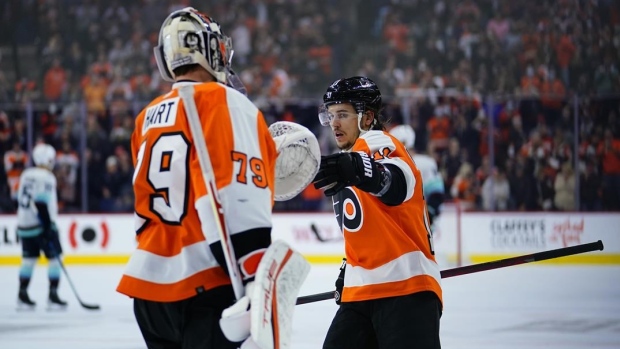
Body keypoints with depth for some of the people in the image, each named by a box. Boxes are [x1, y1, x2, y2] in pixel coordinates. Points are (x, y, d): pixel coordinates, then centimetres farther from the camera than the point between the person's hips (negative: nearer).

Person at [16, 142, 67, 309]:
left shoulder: (26, 175, 12)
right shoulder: (46, 177, -13)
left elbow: (20, 199, 16)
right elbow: (42, 203, -21)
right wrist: (50, 225, -19)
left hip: (24, 225, 8)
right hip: (41, 225, -8)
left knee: (29, 258, 12)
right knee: (54, 256, -1)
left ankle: (22, 296, 11)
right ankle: (53, 296, -5)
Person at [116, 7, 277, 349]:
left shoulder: (148, 118, 17)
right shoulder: (222, 101, -6)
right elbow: (239, 198, -17)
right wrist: (257, 278, -22)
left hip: (149, 283, 8)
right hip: (207, 285, -8)